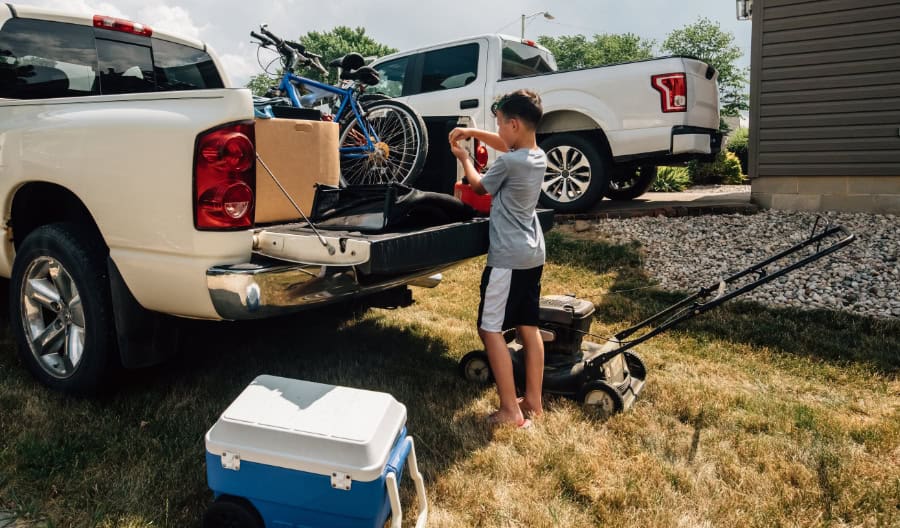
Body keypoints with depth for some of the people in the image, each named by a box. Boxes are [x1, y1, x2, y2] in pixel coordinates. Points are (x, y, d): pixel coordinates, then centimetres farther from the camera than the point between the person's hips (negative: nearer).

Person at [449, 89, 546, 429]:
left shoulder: (508, 163, -19)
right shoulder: (538, 156, 7)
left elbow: (478, 186, 1)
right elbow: (507, 145, 28)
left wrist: (463, 158, 17)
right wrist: (472, 132, 20)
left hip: (508, 258, -9)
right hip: (532, 255, 9)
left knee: (491, 329, -1)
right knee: (528, 327, 13)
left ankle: (510, 410, 0)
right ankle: (533, 402, 21)